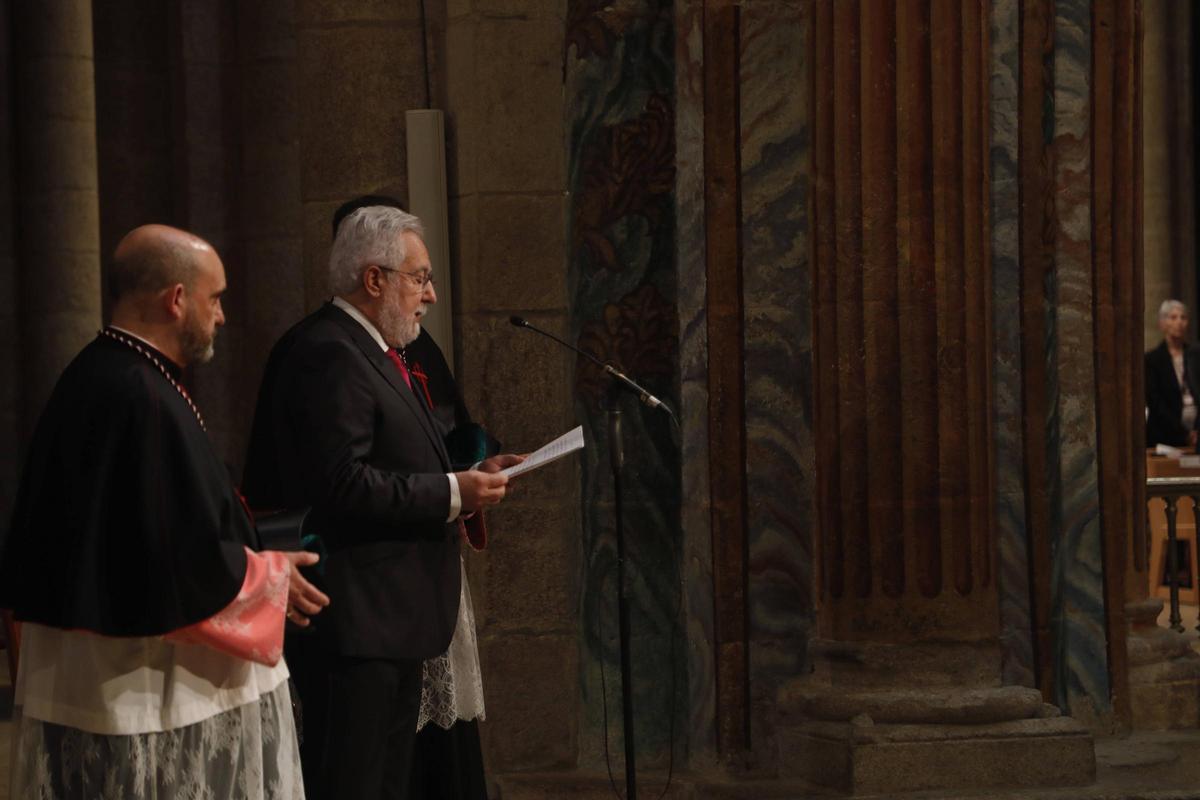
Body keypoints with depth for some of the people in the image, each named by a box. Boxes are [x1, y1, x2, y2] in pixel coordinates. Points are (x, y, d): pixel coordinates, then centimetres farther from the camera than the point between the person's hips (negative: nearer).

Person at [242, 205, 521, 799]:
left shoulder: (372, 351, 17)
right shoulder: (328, 354, -16)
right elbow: (343, 485, -24)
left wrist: (466, 477, 8)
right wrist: (452, 494, -18)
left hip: (390, 616, 11)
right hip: (357, 619, -11)